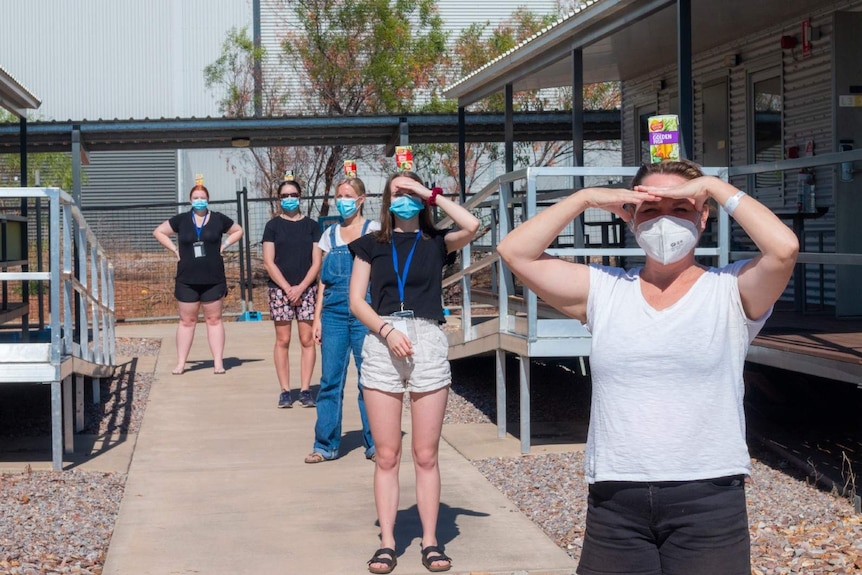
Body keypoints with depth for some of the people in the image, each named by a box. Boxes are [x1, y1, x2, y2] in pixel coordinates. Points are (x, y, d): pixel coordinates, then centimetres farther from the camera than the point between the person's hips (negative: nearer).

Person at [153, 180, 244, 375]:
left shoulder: (218, 219, 4)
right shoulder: (181, 220, 3)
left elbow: (238, 231, 17)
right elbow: (159, 232, 11)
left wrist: (224, 245, 3)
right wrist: (175, 249, 1)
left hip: (213, 279, 0)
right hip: (187, 280, 0)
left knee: (214, 319, 3)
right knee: (187, 321, 5)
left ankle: (218, 362, 4)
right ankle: (181, 363, 8)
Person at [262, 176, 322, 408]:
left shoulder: (311, 226, 7)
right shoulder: (273, 226, 5)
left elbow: (316, 262, 3)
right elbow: (269, 262, 0)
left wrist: (301, 287, -9)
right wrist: (287, 288, -9)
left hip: (306, 289, 1)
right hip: (279, 289, -1)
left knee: (307, 339, -2)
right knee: (283, 340, 0)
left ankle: (305, 389, 3)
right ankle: (285, 391, 3)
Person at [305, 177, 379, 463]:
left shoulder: (374, 230, 3)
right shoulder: (330, 234, 14)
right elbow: (323, 280, 15)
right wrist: (317, 317, 9)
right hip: (334, 313, 3)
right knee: (330, 379, 3)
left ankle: (374, 443, 8)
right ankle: (326, 445, 9)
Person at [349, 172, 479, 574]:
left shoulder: (436, 242, 8)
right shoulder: (371, 245, 11)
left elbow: (471, 225, -12)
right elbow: (356, 302, 4)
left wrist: (431, 194, -3)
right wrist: (388, 331, -12)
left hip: (428, 344, -1)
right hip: (382, 345, 1)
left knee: (426, 455, 2)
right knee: (386, 455, 2)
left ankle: (430, 542, 9)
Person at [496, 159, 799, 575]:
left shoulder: (730, 290, 1)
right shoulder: (603, 290, 9)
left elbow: (784, 248, -18)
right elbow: (515, 252, 2)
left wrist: (715, 187, -8)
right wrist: (586, 198, 0)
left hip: (708, 497, -2)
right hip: (614, 499, 2)